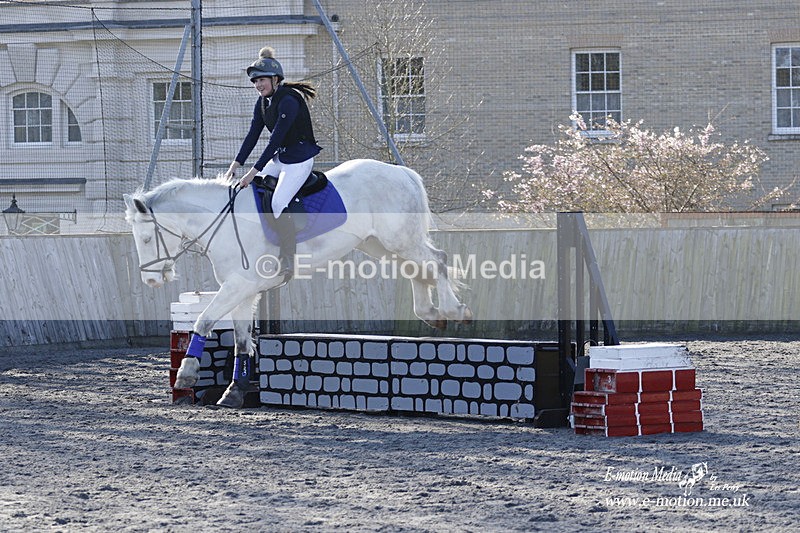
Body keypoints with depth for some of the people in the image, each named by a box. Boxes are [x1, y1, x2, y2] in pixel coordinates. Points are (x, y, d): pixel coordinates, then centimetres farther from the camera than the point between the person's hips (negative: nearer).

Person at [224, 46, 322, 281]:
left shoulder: (288, 101, -24)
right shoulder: (263, 102, 5)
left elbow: (275, 140, -26)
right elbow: (253, 135, 6)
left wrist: (253, 172, -27)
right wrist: (235, 165, -2)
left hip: (299, 159, -10)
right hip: (280, 157, 10)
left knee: (278, 205, -21)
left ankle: (288, 262, -15)